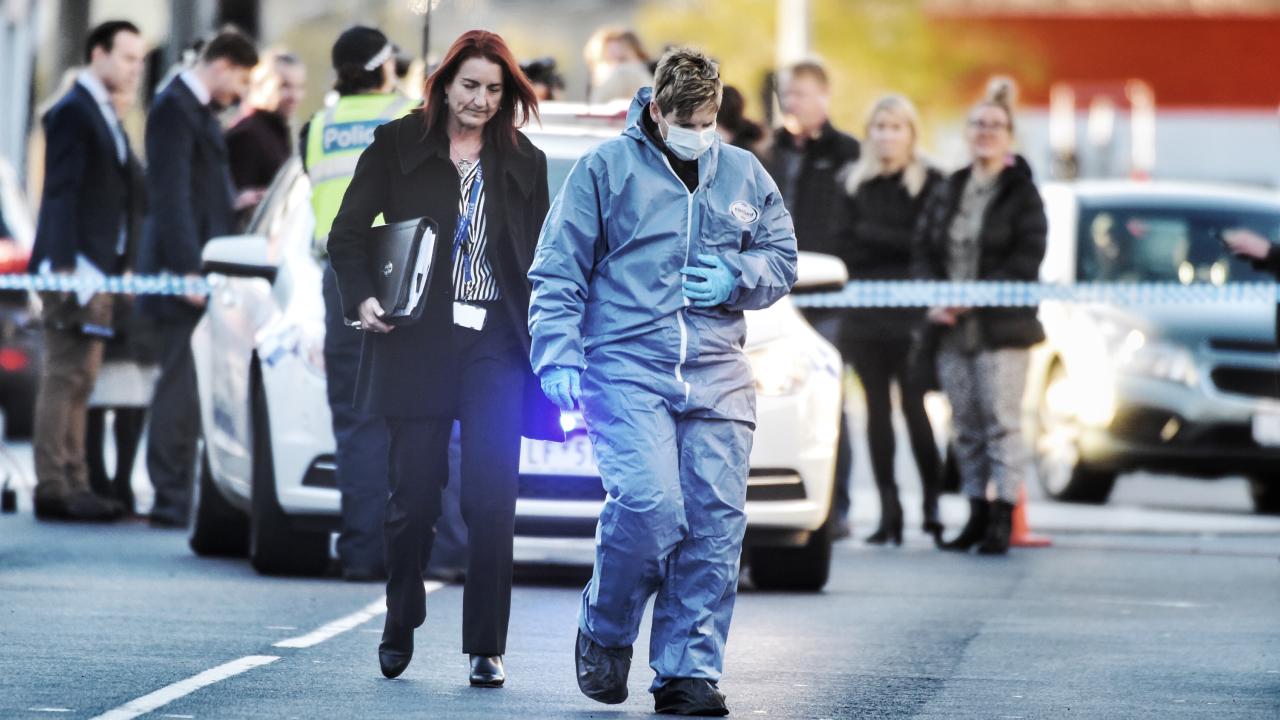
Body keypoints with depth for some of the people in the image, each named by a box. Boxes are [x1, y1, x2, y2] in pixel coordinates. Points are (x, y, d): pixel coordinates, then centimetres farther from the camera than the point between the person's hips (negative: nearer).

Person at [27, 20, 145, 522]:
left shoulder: (105, 116, 20)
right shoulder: (72, 114, -8)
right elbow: (61, 196, -15)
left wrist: (116, 270, 14)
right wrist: (66, 269, -22)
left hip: (98, 269, 9)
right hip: (75, 268, -9)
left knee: (79, 380, 9)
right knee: (65, 378, -9)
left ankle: (74, 487, 11)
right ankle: (55, 490, -10)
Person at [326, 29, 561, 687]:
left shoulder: (524, 164, 11)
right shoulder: (398, 145, 5)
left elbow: (541, 262, 13)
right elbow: (348, 233, 5)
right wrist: (361, 297, -12)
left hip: (496, 344, 1)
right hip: (419, 341, -1)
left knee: (491, 497, -7)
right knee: (414, 493, 3)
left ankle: (486, 648, -2)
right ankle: (399, 628, 23)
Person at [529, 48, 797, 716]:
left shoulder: (743, 174, 15)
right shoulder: (605, 169, 3)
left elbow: (781, 260, 22)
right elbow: (557, 272, 3)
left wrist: (736, 278, 0)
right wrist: (559, 358, -8)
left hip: (716, 375, 4)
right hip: (627, 369, -4)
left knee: (715, 521, -3)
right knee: (649, 505, -20)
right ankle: (605, 632, 6)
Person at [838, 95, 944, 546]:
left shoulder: (930, 183, -1)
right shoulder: (855, 184, 12)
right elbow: (846, 247, 7)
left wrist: (872, 236, -9)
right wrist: (895, 244, -8)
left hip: (911, 313, -4)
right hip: (865, 312, 4)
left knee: (914, 406, -8)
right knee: (877, 408, 3)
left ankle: (933, 504, -1)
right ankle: (888, 511, 6)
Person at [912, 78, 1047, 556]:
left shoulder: (1022, 194, -1)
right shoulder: (947, 192, 15)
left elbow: (1026, 260, -10)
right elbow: (923, 251, 14)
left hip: (1002, 326, -5)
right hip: (951, 329, 5)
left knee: (1002, 421, -7)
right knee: (966, 425, 8)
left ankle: (1002, 518, -6)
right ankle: (977, 513, 14)